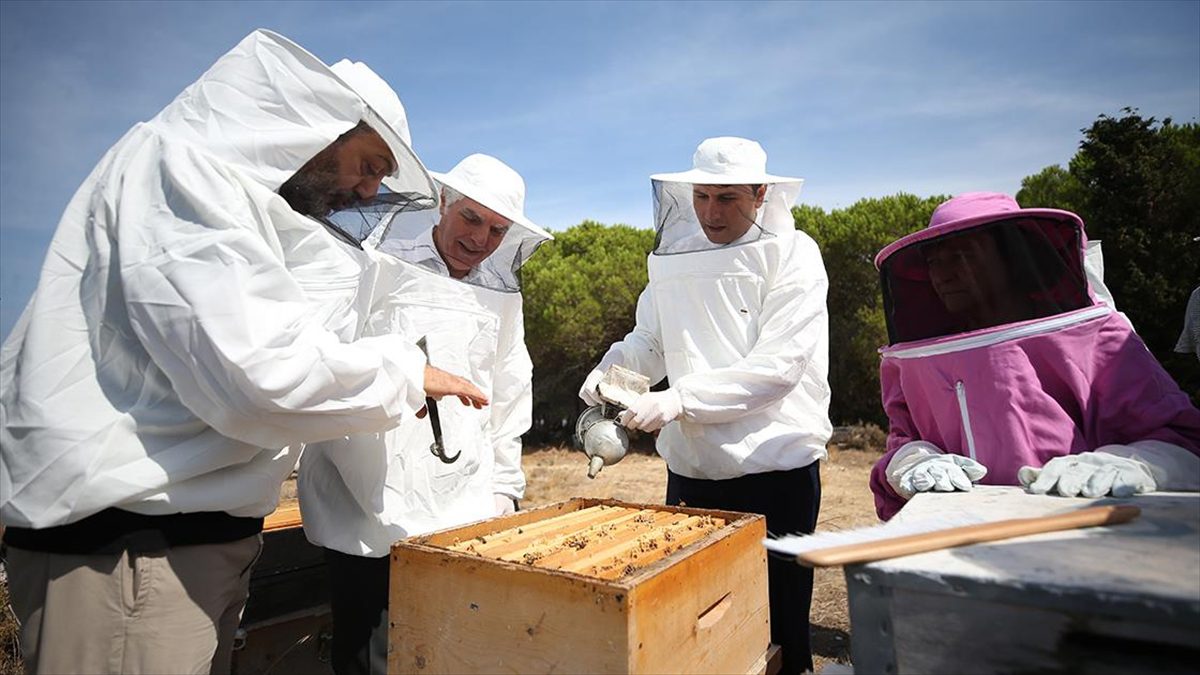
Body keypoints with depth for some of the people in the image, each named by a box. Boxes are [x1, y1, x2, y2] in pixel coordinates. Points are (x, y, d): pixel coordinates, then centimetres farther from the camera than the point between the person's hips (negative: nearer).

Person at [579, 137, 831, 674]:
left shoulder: (792, 254, -7)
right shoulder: (673, 256, 8)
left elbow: (778, 365, -16)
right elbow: (650, 340, 16)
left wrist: (679, 399, -22)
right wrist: (609, 370, -5)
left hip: (774, 466, -4)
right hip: (689, 465, 5)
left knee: (774, 623, 10)